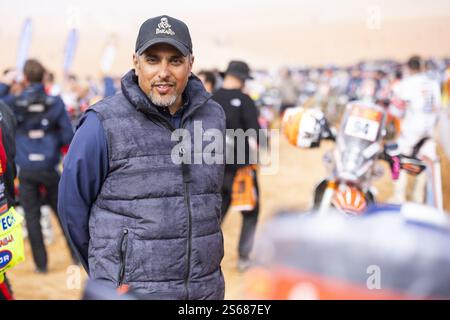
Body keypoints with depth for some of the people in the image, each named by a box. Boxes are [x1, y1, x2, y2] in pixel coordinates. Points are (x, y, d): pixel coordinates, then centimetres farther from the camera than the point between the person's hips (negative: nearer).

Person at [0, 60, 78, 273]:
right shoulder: (55, 102, -6)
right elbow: (68, 137, -4)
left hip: (26, 169, 0)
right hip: (49, 167, 1)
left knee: (32, 216, 9)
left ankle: (41, 263, 13)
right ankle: (77, 255, 23)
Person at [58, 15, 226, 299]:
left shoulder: (213, 116, 3)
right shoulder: (103, 124, -11)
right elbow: (73, 204, -1)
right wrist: (105, 278, 9)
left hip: (207, 288, 4)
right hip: (131, 291, -4)